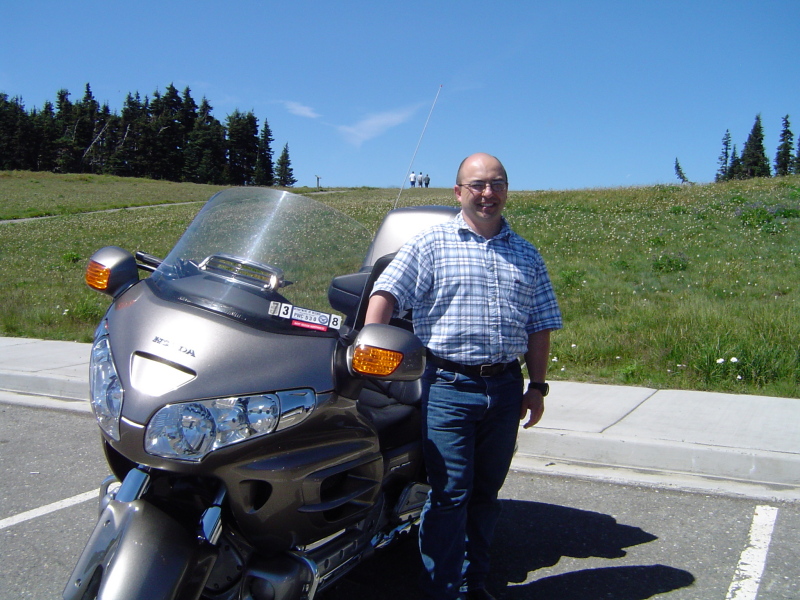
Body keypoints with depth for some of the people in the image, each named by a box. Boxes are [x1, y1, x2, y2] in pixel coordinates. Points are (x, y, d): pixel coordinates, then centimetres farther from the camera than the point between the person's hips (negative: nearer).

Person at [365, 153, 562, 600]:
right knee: (449, 494, -4)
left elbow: (539, 327, 14)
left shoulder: (527, 256, 14)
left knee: (486, 492, 14)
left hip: (505, 388, 4)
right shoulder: (430, 244, 2)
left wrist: (537, 387, 8)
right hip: (449, 385, -4)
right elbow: (386, 295, -7)